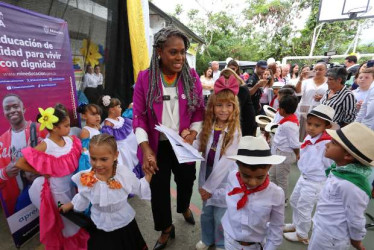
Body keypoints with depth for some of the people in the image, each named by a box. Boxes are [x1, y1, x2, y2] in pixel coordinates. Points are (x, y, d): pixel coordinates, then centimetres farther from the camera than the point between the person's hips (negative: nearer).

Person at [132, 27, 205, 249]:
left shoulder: (192, 77, -4)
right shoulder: (145, 78, -10)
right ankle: (166, 228, 43)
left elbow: (199, 110, 0)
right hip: (157, 146, -1)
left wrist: (193, 134, -16)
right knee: (159, 188, 14)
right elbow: (139, 116, -10)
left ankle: (185, 207, 60)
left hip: (184, 143, 2)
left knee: (186, 180, 23)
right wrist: (146, 148, -20)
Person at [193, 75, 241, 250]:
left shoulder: (234, 132, -18)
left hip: (223, 180, -4)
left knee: (220, 217, 15)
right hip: (207, 175, 5)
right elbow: (198, 147, -2)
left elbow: (225, 162, -19)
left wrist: (209, 186, -15)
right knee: (206, 213, 23)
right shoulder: (208, 127, -2)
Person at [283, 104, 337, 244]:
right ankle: (295, 225, 47)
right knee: (294, 201, 23)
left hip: (315, 183, -8)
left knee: (303, 208, 9)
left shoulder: (327, 143, -26)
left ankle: (302, 235, 33)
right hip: (303, 177, 8)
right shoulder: (308, 138, -3)